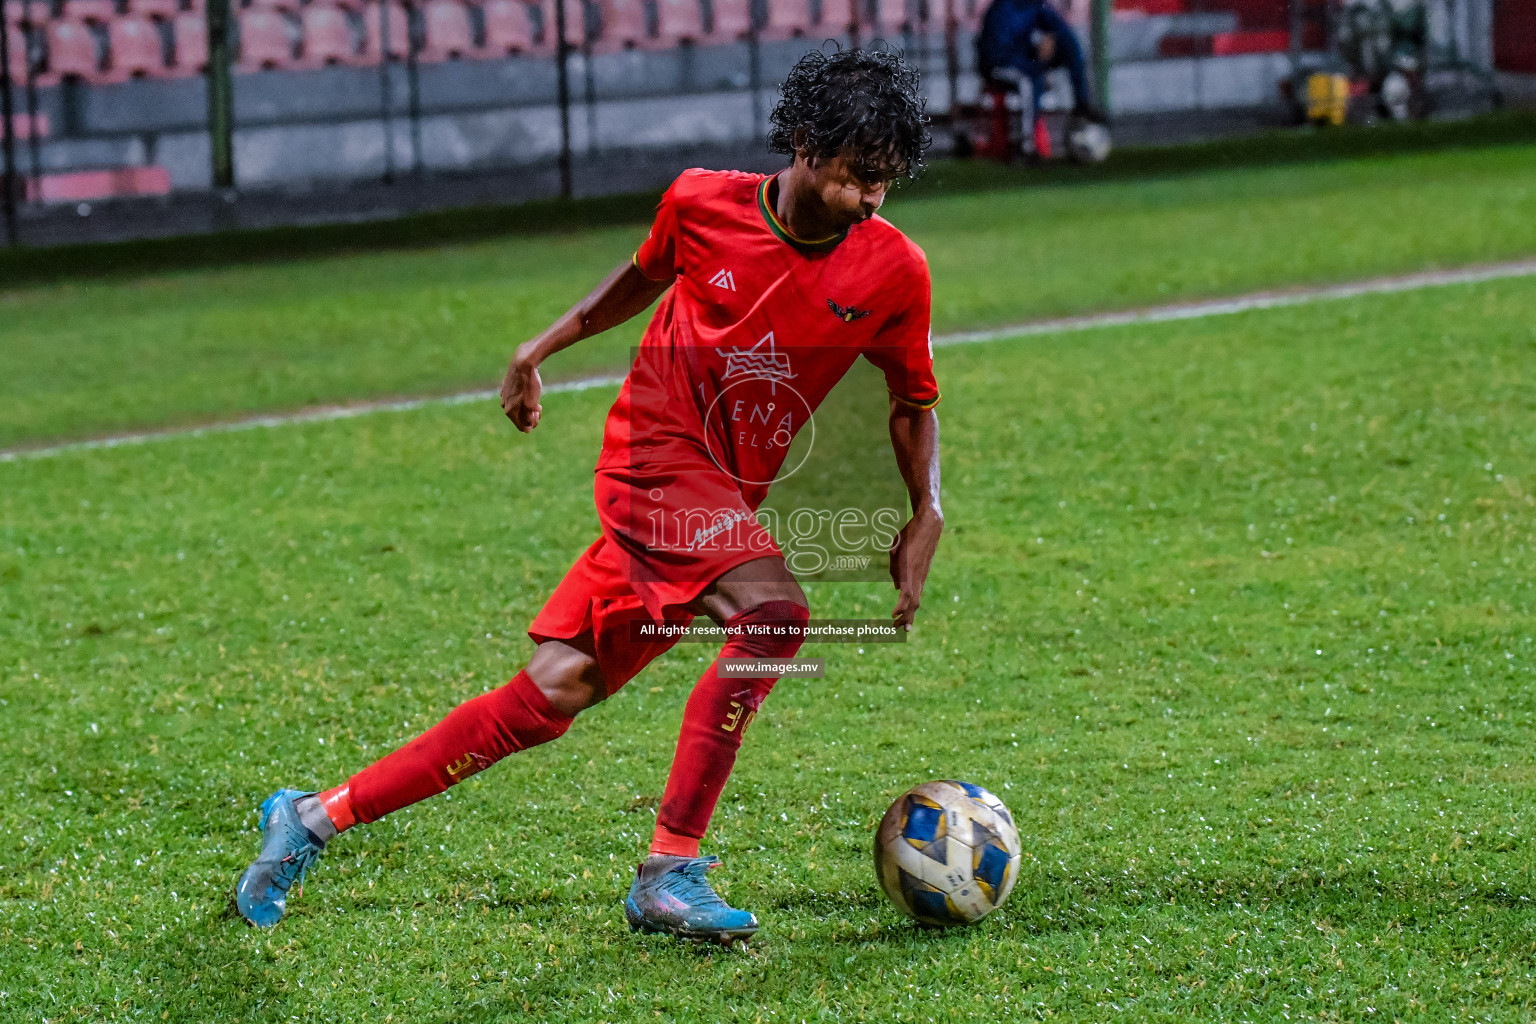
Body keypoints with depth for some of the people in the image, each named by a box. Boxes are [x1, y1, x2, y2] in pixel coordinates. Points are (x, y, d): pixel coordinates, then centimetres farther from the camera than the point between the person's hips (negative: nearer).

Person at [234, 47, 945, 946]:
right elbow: (646, 277, 15)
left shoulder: (894, 272, -4)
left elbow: (914, 403, 9)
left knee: (555, 693, -1)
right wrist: (543, 348, 17)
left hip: (734, 498, 4)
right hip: (659, 454, -4)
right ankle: (670, 873, -24)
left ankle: (319, 817, 11)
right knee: (775, 615, -30)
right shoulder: (703, 203, -7)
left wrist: (927, 518, -3)